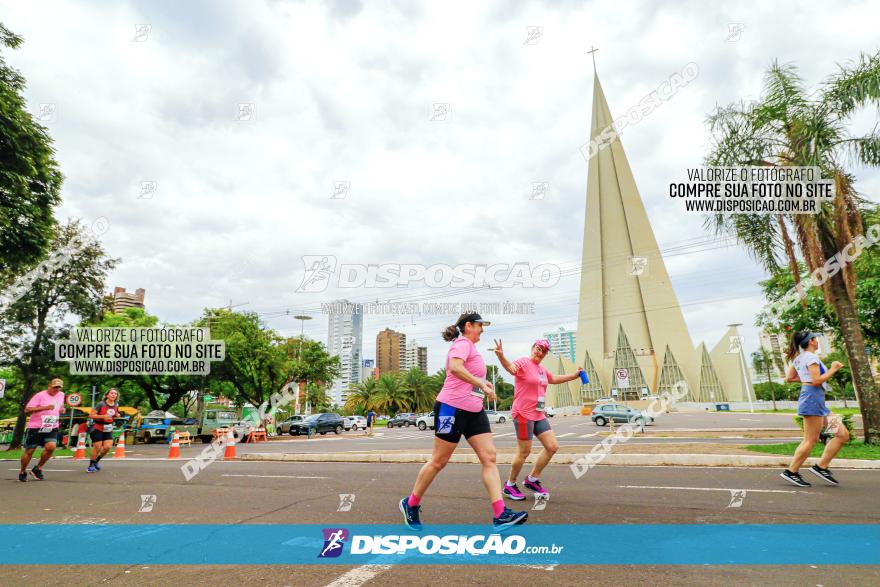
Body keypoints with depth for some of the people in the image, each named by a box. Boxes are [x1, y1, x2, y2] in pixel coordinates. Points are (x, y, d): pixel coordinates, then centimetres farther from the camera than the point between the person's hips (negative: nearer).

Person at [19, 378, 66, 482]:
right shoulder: (40, 395, -10)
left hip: (51, 428, 4)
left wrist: (62, 409, 6)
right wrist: (45, 407, -27)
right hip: (35, 427, -3)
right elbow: (27, 410, -16)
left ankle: (38, 468, 5)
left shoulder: (61, 395, 9)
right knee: (29, 451, 4)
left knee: (51, 447, -18)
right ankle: (22, 472, 30)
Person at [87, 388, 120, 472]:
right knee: (97, 447, -4)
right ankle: (91, 465, 17)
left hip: (108, 429, 5)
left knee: (108, 447, -5)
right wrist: (103, 416, -28)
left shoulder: (116, 405, 2)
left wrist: (116, 415, -1)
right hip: (97, 428, -5)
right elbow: (91, 415, -17)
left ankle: (97, 461, 21)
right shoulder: (101, 404, -15)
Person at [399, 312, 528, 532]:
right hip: (452, 407, -9)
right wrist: (482, 384, -31)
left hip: (474, 411, 9)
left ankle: (500, 515, -6)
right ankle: (410, 504, 21)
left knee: (489, 457, -3)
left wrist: (481, 382, 20)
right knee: (439, 461, 3)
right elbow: (455, 367, -32)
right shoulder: (463, 343, -11)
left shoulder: (470, 347, 19)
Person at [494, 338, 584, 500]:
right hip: (523, 414, -9)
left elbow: (555, 379, 35)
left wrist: (575, 375, 32)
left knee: (553, 447, 6)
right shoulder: (523, 362, -11)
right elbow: (511, 368, -34)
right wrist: (501, 356, -55)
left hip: (539, 415, 9)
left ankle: (532, 479, 21)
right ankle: (509, 485, 16)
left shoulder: (542, 370, 15)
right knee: (524, 451, -3)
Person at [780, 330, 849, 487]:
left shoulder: (798, 358, 19)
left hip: (818, 401, 10)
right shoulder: (811, 357, -10)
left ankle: (821, 467, 9)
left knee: (843, 435, 9)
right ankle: (791, 472, -2)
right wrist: (833, 369, -8)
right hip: (813, 397, -10)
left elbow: (789, 378, 21)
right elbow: (817, 381, -18)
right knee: (811, 440, -7)